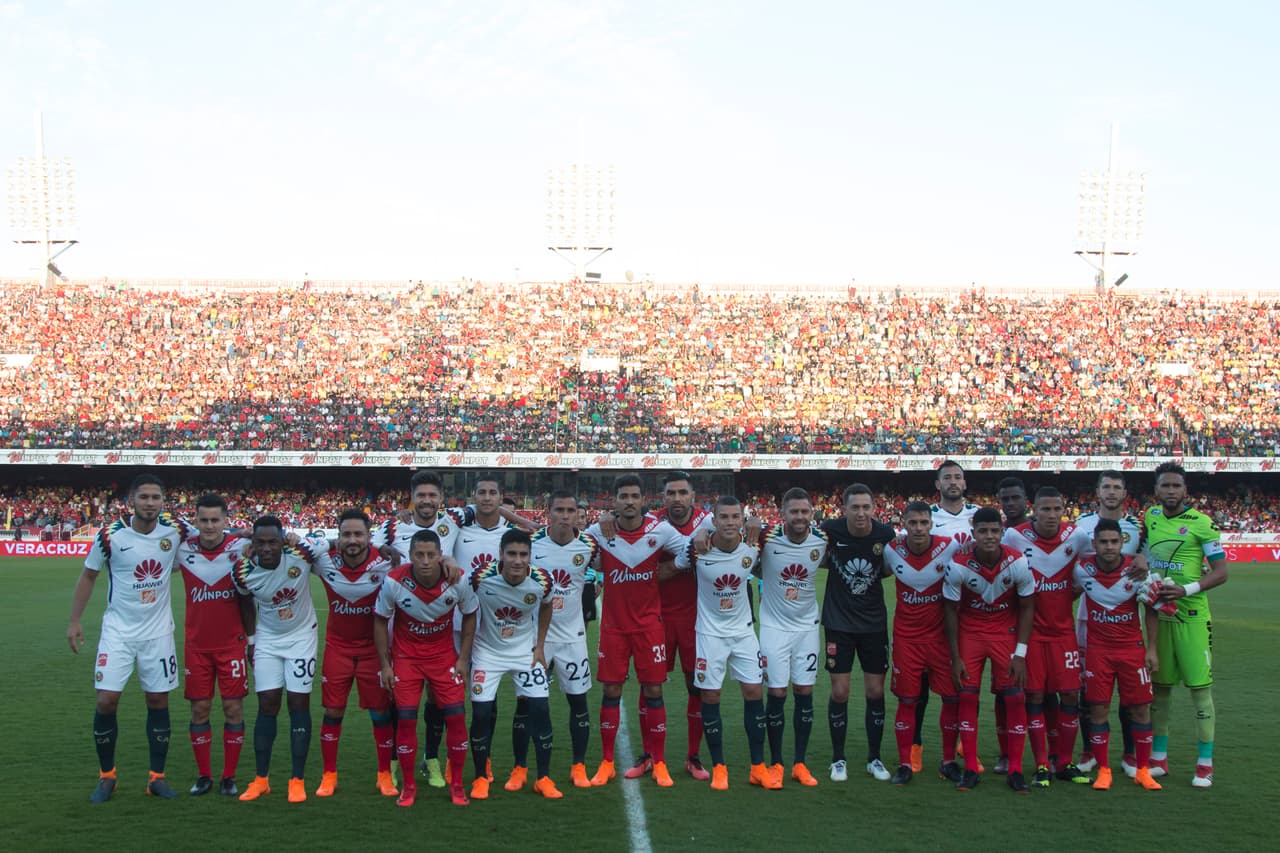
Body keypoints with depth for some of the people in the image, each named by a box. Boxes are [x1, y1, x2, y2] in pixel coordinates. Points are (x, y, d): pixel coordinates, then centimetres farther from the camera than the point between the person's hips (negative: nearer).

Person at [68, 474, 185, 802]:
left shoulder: (175, 532, -8)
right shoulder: (111, 535, -11)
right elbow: (88, 576, 3)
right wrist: (74, 621, 1)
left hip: (159, 632, 1)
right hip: (118, 631, -1)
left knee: (158, 701, 5)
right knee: (107, 700, -4)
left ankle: (157, 777, 18)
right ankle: (106, 776, 16)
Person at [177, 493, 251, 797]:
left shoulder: (241, 547, -10)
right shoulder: (182, 549, -6)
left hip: (232, 643, -1)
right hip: (196, 644, 1)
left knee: (233, 707, 2)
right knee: (199, 708, 7)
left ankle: (229, 777, 15)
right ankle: (203, 775, 22)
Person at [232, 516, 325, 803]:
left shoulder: (302, 553, -26)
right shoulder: (244, 572, -17)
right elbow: (246, 604, 4)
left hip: (302, 637, -1)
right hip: (267, 640, 1)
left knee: (299, 703, -1)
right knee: (267, 704, 1)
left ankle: (297, 780, 7)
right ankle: (261, 779, 15)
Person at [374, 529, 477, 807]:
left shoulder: (458, 581, -20)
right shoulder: (393, 581, -22)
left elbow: (469, 616, -2)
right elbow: (380, 621, -5)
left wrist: (463, 659, -3)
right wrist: (385, 664, -5)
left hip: (444, 654, 1)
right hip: (406, 655, 0)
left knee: (456, 716, -4)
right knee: (406, 718, -4)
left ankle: (456, 784, 14)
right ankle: (408, 785, 15)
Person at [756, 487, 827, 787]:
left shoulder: (823, 541, -7)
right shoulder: (767, 538, -15)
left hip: (807, 625, 2)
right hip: (774, 625, -2)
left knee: (804, 693, 5)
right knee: (777, 693, -1)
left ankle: (800, 763, 17)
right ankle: (775, 763, 14)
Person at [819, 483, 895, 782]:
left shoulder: (886, 534, -11)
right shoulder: (831, 530, -15)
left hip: (874, 622, 1)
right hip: (839, 621, -1)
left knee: (876, 691, 6)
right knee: (839, 692, 0)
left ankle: (874, 758, 24)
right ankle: (838, 759, 17)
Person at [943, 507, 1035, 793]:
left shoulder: (1018, 563, -18)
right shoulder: (958, 565, -20)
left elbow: (1026, 608, -6)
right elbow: (950, 611, -8)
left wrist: (1020, 654, -10)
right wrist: (955, 657, -7)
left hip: (1006, 632, 0)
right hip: (969, 632, 0)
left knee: (1015, 697, -5)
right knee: (967, 696, -3)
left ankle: (1015, 770, 8)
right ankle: (971, 769, 8)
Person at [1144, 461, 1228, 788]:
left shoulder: (1202, 523, -8)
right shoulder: (1151, 516, 6)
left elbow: (1221, 572, -9)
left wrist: (1188, 589, -20)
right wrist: (1141, 567, 1)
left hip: (1192, 615, -4)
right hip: (1157, 612, 5)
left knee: (1200, 685, -3)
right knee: (1159, 685, 10)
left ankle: (1205, 763, 7)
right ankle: (1159, 757, 21)